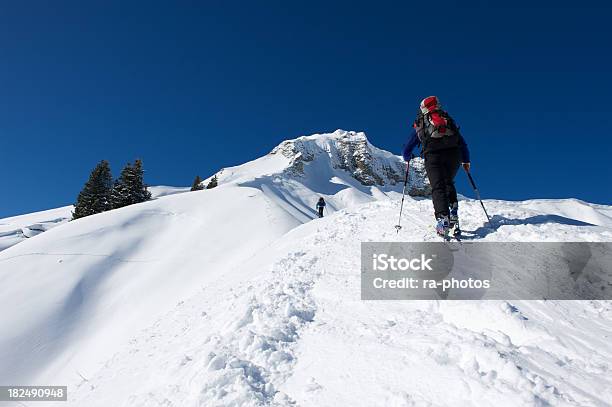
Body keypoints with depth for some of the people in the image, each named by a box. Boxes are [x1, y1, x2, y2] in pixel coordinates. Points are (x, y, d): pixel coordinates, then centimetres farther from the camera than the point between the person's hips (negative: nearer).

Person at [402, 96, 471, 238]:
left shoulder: (419, 124, 23)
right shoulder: (448, 119, 29)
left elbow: (407, 149, 26)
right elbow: (462, 142, 27)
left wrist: (407, 158, 47)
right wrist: (466, 161, 34)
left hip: (433, 155, -2)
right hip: (453, 154, 2)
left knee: (438, 187, -7)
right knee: (449, 183, 20)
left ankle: (442, 217, -27)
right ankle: (453, 211, 2)